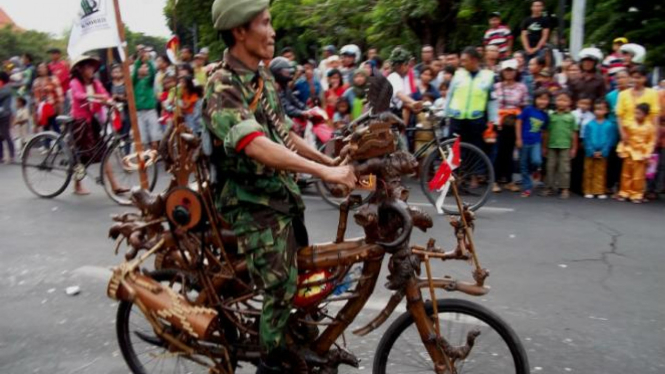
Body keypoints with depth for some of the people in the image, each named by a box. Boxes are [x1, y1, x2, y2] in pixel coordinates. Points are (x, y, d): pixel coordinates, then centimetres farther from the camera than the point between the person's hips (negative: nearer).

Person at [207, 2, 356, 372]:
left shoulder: (264, 78, 8)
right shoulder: (223, 88, -22)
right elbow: (256, 146, -37)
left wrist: (331, 161, 11)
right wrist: (325, 172, -42)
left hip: (286, 196, 9)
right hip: (255, 207, -9)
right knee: (281, 291, -4)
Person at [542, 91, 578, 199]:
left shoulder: (571, 117, 1)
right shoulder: (551, 116, 4)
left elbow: (574, 133, 2)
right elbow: (547, 132, 8)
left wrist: (574, 148, 0)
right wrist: (544, 146, 7)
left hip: (565, 146, -2)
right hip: (552, 145, 2)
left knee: (564, 168, 3)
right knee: (551, 167, 8)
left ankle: (565, 189, 9)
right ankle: (549, 187, 17)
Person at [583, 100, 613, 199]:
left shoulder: (609, 125, -2)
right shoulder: (589, 125, -2)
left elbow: (610, 140, -4)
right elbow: (587, 139, -4)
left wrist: (602, 152, -12)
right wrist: (592, 152, -11)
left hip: (603, 154, 0)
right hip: (590, 154, 0)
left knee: (600, 173, 8)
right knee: (589, 173, 6)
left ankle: (599, 191, 13)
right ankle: (588, 191, 13)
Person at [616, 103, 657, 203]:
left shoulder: (650, 127, -9)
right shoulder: (628, 124, -4)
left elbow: (652, 142, -6)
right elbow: (624, 138, 5)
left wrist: (647, 154, -11)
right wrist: (621, 149, 1)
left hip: (641, 154, -3)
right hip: (629, 152, 3)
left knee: (639, 175, 3)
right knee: (626, 173, 11)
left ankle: (637, 195, 12)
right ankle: (624, 193, 19)